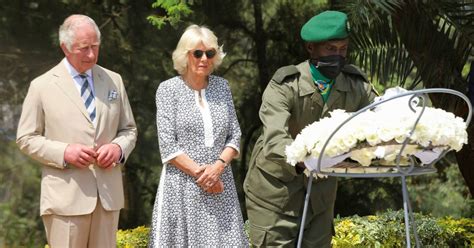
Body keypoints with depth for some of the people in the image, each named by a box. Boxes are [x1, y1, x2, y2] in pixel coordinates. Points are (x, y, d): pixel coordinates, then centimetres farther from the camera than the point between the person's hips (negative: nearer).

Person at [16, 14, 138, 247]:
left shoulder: (114, 81, 11)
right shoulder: (42, 86, 0)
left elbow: (129, 129, 17)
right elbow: (26, 138, 2)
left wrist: (118, 147, -6)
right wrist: (64, 152, -15)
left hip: (108, 194, 4)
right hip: (66, 197, -3)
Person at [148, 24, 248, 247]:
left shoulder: (222, 86, 10)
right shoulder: (168, 89, -1)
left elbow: (235, 136, 8)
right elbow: (168, 146, -6)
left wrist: (218, 167, -9)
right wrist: (199, 173, -13)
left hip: (220, 183, 3)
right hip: (182, 184, -3)